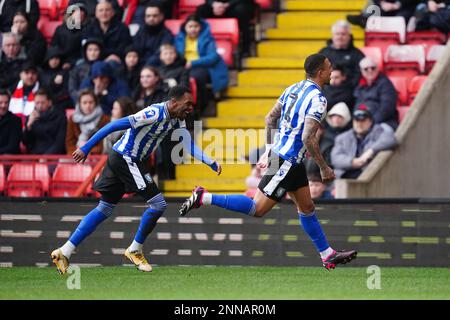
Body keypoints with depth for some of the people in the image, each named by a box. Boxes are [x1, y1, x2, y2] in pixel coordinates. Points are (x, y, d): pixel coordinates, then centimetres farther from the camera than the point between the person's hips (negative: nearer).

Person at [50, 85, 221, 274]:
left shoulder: (177, 119, 5)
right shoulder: (156, 114, -23)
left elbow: (188, 145, 11)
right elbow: (116, 125, -25)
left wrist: (211, 163, 0)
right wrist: (87, 147, -27)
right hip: (126, 159, -10)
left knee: (104, 209, 13)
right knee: (158, 203, -8)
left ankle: (64, 252, 13)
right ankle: (134, 250, 7)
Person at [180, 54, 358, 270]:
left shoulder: (294, 89, 10)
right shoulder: (317, 99, -17)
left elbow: (270, 119, 15)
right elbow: (308, 138, -23)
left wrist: (269, 151, 24)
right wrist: (324, 168, -14)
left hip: (278, 153, 10)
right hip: (288, 161, -10)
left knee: (307, 208, 15)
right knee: (258, 209, -6)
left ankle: (327, 255, 22)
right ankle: (203, 198, -6)